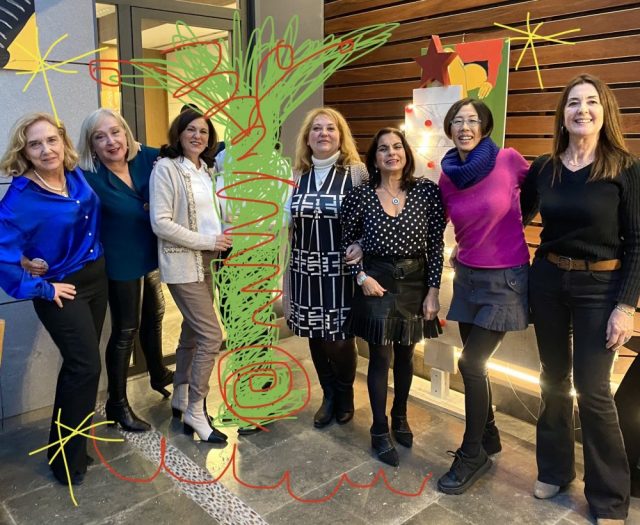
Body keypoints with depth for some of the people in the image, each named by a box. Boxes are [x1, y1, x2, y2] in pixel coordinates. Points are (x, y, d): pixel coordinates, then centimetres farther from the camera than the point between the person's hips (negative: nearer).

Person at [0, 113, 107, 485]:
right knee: (86, 366, -6)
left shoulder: (77, 176, -3)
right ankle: (68, 458, 12)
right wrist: (40, 289, -20)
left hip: (96, 277, 7)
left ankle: (71, 438, 36)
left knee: (80, 364, 16)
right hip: (63, 290, -7)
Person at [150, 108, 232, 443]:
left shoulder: (207, 170, 10)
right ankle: (195, 411, 7)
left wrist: (222, 238, 1)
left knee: (192, 333, 16)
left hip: (206, 262, 7)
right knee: (211, 336, -8)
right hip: (182, 264, -7)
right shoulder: (166, 168, -11)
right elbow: (161, 223, -17)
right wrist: (208, 242, -17)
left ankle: (180, 399, 32)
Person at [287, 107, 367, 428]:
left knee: (339, 338, 1)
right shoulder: (298, 175, 8)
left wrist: (359, 248, -20)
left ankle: (345, 394, 28)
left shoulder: (356, 173, -5)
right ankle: (328, 395, 32)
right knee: (315, 337, 11)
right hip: (306, 268, 4)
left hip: (340, 270, -4)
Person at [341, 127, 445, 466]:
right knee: (380, 357, 4)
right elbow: (347, 241, 4)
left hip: (415, 282, 2)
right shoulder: (360, 196, -7)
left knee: (405, 354, 16)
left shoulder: (427, 191, -6)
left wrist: (433, 291, -6)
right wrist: (361, 276, -8)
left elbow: (436, 245, -4)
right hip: (377, 282, -1)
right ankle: (380, 430, 21)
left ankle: (400, 418, 38)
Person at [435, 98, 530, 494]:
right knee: (475, 363, 12)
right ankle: (489, 436, 35)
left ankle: (473, 455, 13)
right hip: (468, 276, 5)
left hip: (506, 279, -5)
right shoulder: (448, 178, 1)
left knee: (471, 363, -7)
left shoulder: (508, 160, -13)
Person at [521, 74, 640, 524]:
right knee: (554, 379, 13)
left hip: (600, 287, -3)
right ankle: (554, 469, 32)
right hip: (547, 280, 3)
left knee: (593, 390, -1)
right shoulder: (543, 169, 2)